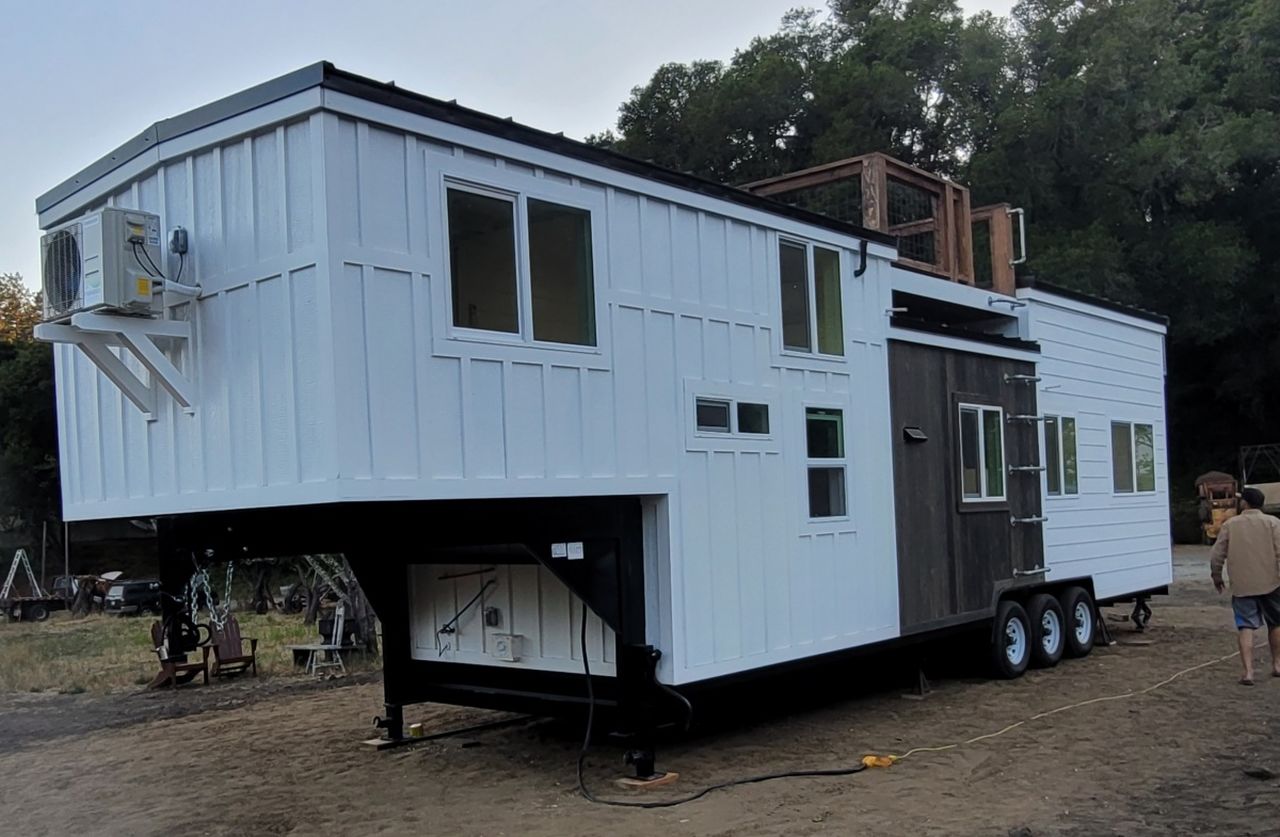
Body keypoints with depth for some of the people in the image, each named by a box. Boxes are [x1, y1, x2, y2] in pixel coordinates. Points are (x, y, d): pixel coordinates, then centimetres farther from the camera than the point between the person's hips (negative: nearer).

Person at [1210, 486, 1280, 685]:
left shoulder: (1230, 525, 2)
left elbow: (1216, 555, 1)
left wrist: (1216, 576, 16)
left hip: (1242, 585, 0)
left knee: (1246, 627, -1)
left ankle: (1248, 671, -12)